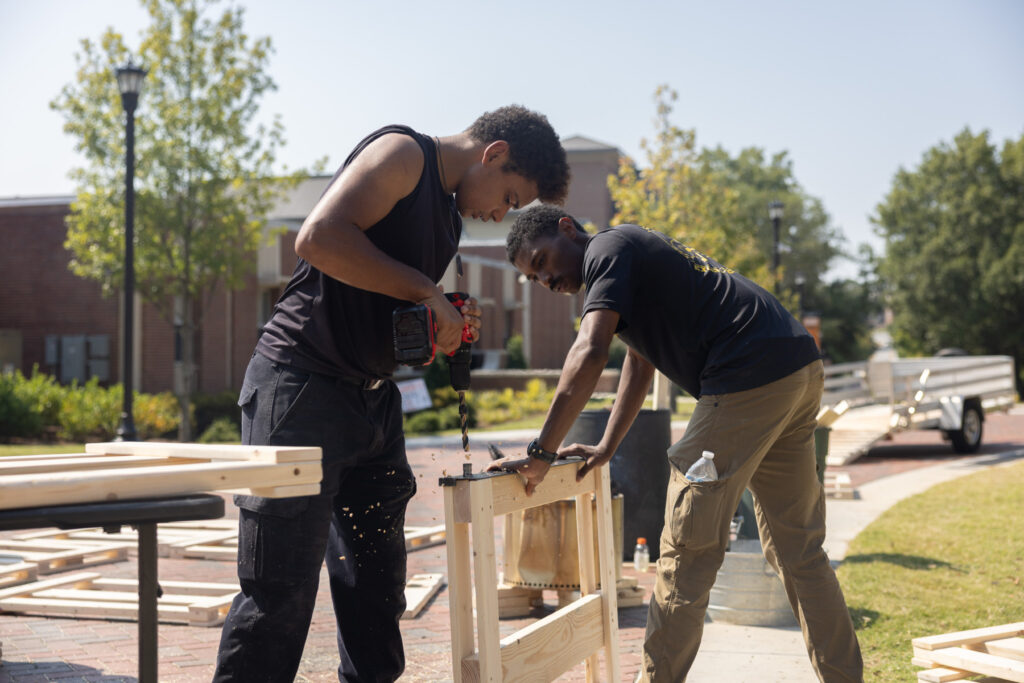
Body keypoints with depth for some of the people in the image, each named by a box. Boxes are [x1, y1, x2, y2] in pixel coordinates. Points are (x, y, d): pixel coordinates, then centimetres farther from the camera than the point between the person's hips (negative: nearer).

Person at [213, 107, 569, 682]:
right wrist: (426, 291, -17)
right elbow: (319, 238, -23)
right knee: (280, 598, -8)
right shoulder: (403, 153, -8)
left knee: (377, 594, 13)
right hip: (302, 387, -9)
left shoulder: (450, 216, 19)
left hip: (374, 399, 10)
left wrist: (450, 325, 2)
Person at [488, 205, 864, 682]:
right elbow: (638, 366, 32)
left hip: (750, 377, -10)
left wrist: (541, 454, -18)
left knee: (688, 550, -4)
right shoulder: (635, 257, 26)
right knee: (798, 550, 15)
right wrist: (606, 449, 28)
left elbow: (589, 356, -19)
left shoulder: (608, 250, -4)